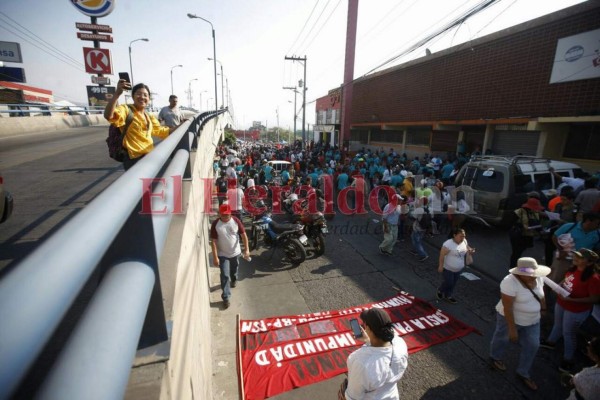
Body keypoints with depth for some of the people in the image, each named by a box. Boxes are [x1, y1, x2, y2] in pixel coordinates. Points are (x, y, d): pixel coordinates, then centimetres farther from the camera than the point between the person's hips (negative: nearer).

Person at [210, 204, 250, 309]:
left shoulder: (236, 221, -15)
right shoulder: (215, 224, -19)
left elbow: (243, 235, -9)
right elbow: (213, 241, -15)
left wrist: (247, 249, -15)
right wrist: (215, 257, -17)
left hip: (235, 252, 2)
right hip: (222, 254, -2)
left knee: (234, 270, 26)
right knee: (225, 276, -1)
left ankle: (234, 279, 58)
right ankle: (226, 298, 12)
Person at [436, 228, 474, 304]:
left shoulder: (464, 241, -7)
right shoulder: (448, 244, -29)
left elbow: (467, 248, 12)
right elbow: (442, 255, -23)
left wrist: (471, 250, -11)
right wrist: (440, 266, -20)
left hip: (459, 269, 7)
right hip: (448, 269, -7)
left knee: (453, 283, 19)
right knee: (448, 283, 7)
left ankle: (447, 296, 39)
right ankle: (439, 291, 37)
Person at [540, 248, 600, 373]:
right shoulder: (573, 268, -9)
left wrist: (572, 300, -29)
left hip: (576, 310, -6)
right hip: (561, 303, 6)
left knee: (568, 333, 12)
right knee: (558, 324, 28)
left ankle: (568, 359, 34)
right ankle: (551, 342, 52)